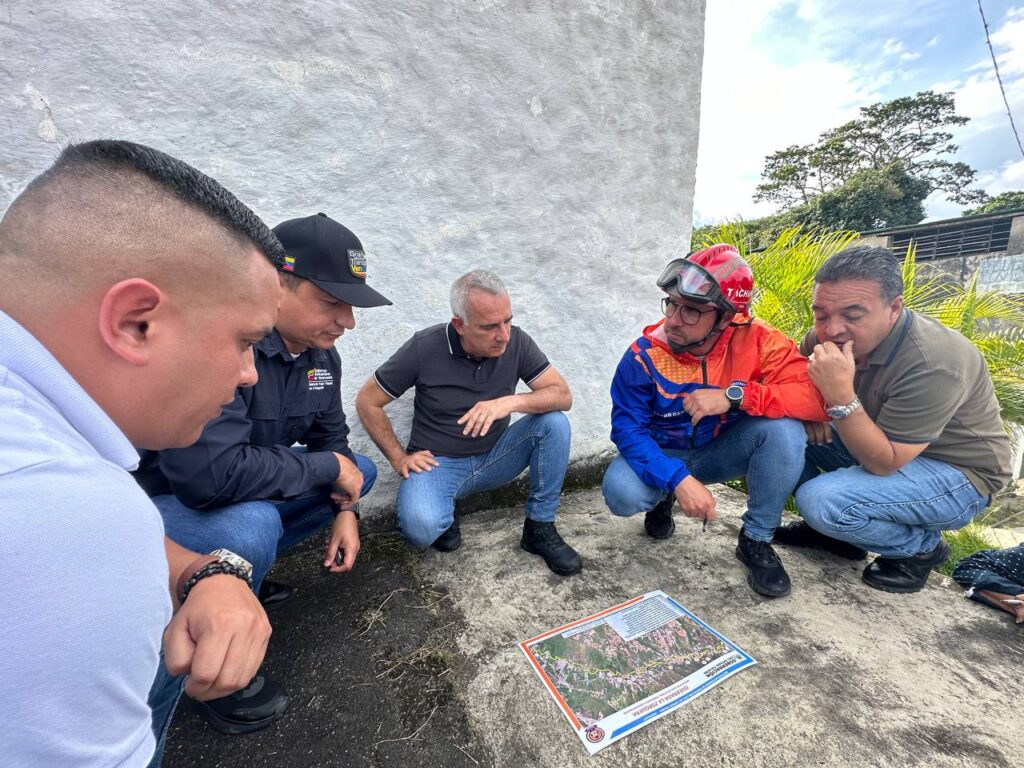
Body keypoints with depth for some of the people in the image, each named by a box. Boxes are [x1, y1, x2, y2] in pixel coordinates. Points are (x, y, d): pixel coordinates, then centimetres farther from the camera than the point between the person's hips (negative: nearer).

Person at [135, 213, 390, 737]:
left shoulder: (319, 351, -6)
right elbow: (209, 475, -40)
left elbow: (330, 436, 5)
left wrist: (344, 510, -5)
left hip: (247, 494, 7)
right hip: (156, 501, -7)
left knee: (361, 469, 6)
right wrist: (327, 468, -27)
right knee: (249, 528, -35)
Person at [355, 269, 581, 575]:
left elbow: (563, 395, -14)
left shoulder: (516, 341, -11)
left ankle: (539, 528, -4)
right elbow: (366, 402, -6)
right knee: (421, 528, -33)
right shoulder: (424, 347, -17)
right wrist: (399, 458, -9)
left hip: (494, 456, 3)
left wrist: (510, 402, -32)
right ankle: (444, 517, 6)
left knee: (554, 422, -20)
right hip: (438, 462, -3)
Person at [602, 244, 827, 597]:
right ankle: (663, 496, 11)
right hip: (663, 455, -1)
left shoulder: (756, 340, -20)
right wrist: (679, 480, -36)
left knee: (784, 428, -27)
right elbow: (627, 428, -24)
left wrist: (735, 396, -40)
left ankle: (756, 539, -4)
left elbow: (815, 396, -28)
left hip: (723, 451, 2)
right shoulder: (646, 355, -23)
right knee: (622, 494, -30)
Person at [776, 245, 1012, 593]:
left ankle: (922, 547, 3)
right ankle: (835, 526, 7)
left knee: (821, 500, -30)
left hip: (954, 473, -6)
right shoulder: (828, 334, -13)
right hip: (884, 442, 7)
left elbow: (883, 463, -30)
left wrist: (840, 397, -42)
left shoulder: (934, 366, -31)